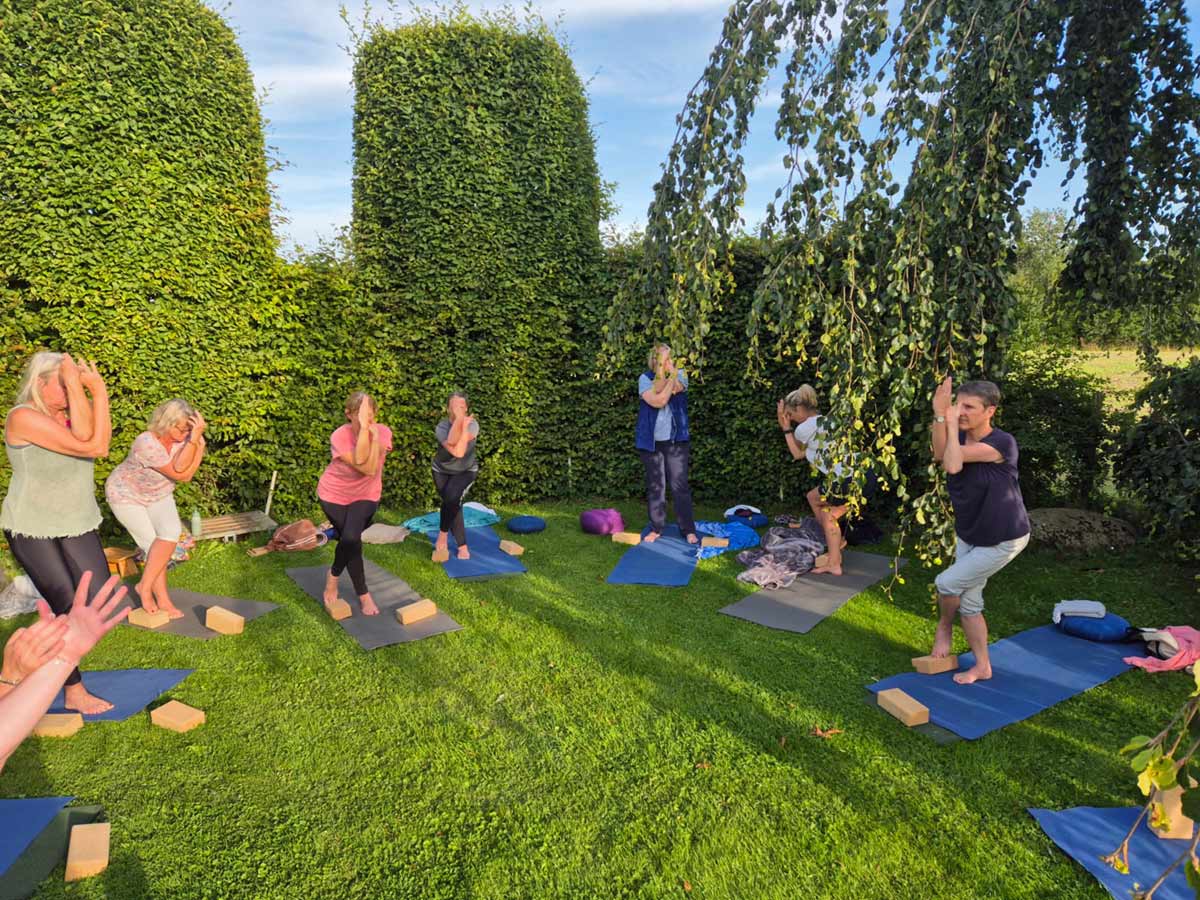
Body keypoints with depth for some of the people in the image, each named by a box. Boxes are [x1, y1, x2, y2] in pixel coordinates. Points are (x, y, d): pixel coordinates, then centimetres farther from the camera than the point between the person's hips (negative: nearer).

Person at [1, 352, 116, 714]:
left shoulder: (72, 412, 1)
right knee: (69, 609, -6)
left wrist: (96, 390, -24)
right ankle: (75, 693, 11)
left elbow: (96, 441, -20)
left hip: (77, 524, 6)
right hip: (32, 529, -6)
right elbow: (88, 447, -29)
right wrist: (75, 387, -25)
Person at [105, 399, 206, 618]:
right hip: (126, 495, -5)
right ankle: (163, 599, 5)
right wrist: (193, 439, -45)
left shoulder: (181, 436, -19)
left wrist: (198, 439, -37)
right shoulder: (147, 443, -35)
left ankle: (145, 585, -3)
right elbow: (178, 472, -36)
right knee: (154, 544, -10)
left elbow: (187, 474, -28)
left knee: (172, 532, -19)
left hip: (158, 493, 5)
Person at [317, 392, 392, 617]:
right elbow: (364, 467, -37)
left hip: (366, 495, 2)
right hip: (334, 495, -1)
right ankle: (364, 595, 14)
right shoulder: (339, 437, -27)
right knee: (351, 540, -7)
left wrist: (375, 437, -39)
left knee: (350, 538, -17)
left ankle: (333, 574, 15)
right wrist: (363, 428, -42)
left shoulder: (383, 432, -20)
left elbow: (372, 469, -30)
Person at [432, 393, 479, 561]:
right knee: (453, 503, -6)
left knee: (452, 498, -22)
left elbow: (460, 451, -33)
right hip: (442, 471, 1)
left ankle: (442, 536, -1)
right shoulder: (441, 427, -22)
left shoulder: (472, 424, -22)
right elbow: (452, 447, -41)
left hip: (467, 471, -1)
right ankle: (462, 546, 7)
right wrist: (457, 420, -44)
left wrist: (464, 426, -39)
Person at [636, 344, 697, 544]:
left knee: (680, 485, -1)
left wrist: (665, 375, -19)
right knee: (655, 486, 7)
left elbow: (674, 390, -19)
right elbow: (657, 401, -18)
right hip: (651, 441, 0)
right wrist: (664, 373, -18)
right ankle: (656, 528, 19)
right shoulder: (645, 379, -3)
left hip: (676, 440, 0)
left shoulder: (680, 374, 1)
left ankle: (688, 530, 7)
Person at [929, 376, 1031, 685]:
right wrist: (940, 415, -39)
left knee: (947, 583, -7)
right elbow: (940, 455, -28)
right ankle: (982, 666, 27)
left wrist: (952, 423, -25)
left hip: (1003, 540, -7)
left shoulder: (1003, 442, -25)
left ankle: (944, 628, 24)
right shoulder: (960, 437, -5)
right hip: (969, 535, 7)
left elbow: (954, 462, -35)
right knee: (969, 601, 11)